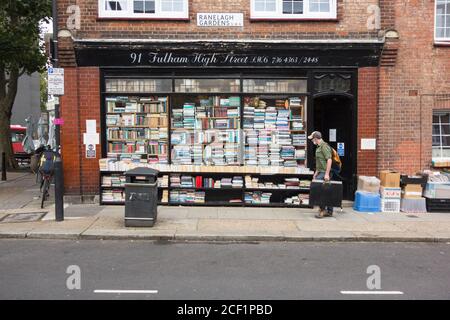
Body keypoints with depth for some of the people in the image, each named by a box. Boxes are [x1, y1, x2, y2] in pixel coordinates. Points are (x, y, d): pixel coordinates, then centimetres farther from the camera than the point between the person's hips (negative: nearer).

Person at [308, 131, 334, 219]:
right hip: (321, 172, 10)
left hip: (325, 173, -10)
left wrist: (327, 174, -24)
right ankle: (329, 211, 15)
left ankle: (322, 209, -4)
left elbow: (329, 160, -21)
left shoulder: (324, 146, -14)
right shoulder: (319, 147, 17)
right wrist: (316, 173, 23)